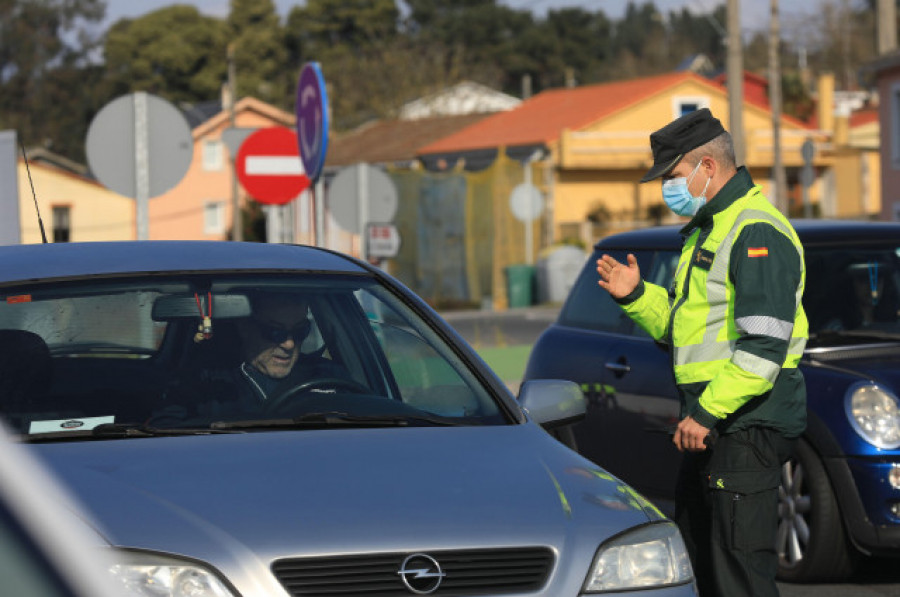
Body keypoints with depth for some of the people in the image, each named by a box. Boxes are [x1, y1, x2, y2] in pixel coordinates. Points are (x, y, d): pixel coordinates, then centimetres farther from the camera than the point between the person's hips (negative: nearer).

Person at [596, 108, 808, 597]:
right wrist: (635, 296, 8)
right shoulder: (706, 230, 20)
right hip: (711, 424, 11)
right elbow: (685, 329, 25)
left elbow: (764, 346, -23)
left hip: (747, 424, -11)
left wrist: (707, 412, -24)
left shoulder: (756, 232, -15)